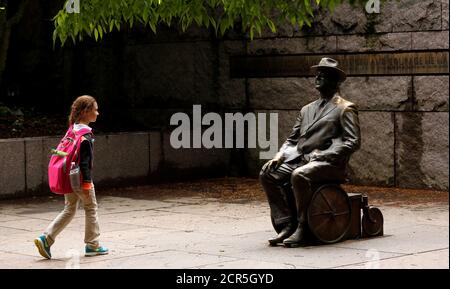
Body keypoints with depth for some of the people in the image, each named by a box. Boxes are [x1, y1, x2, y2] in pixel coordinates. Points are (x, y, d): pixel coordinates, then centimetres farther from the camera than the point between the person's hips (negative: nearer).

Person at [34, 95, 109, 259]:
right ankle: (92, 245, 15)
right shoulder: (85, 133, -16)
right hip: (80, 177, -8)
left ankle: (45, 239, 2)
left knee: (69, 210, 13)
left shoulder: (73, 129, 11)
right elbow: (84, 160, -21)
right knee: (91, 209, 7)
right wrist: (87, 182, -20)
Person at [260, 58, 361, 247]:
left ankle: (302, 227, -22)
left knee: (299, 175, -36)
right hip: (299, 160, 7)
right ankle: (286, 226, -17)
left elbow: (353, 142, -6)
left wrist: (320, 156, -16)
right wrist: (280, 155, 1)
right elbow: (292, 139, 23)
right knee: (267, 174, -16)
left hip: (329, 164, -7)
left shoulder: (345, 109, 4)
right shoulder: (307, 109, 25)